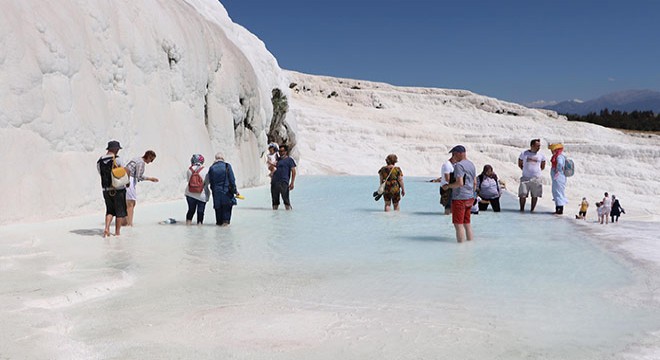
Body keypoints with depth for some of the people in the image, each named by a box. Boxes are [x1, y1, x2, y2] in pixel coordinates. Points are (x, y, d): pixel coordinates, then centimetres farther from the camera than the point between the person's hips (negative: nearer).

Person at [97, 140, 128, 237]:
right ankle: (117, 232, 11)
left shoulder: (99, 161, 5)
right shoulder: (117, 159, -11)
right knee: (120, 211, 8)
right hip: (118, 189, -4)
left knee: (110, 210, 17)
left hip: (106, 190, 5)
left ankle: (106, 228, -3)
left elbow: (101, 174, 10)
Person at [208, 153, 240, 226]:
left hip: (216, 192, 2)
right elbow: (232, 180, -7)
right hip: (227, 191, -2)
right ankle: (226, 220, 2)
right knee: (227, 206, 9)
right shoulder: (227, 166, -8)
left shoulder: (212, 168, -1)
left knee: (218, 207, 13)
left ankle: (219, 221, 18)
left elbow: (210, 182, 3)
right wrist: (235, 190, 0)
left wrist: (213, 190, 14)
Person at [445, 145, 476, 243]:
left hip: (459, 198, -9)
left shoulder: (459, 165, -16)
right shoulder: (471, 164, 12)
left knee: (458, 224, -4)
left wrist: (448, 186, -11)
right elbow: (475, 183, 16)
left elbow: (460, 183, -24)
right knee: (467, 223, 16)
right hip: (470, 198, 9)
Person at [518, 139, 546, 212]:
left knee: (535, 195, 3)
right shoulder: (524, 154, 1)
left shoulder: (541, 155, 5)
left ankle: (532, 210, 13)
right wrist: (526, 171, 8)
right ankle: (522, 209, 7)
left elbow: (543, 167, 17)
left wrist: (536, 171, 9)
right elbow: (520, 164, 13)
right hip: (525, 178, -1)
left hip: (536, 178, 1)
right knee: (522, 194, -5)